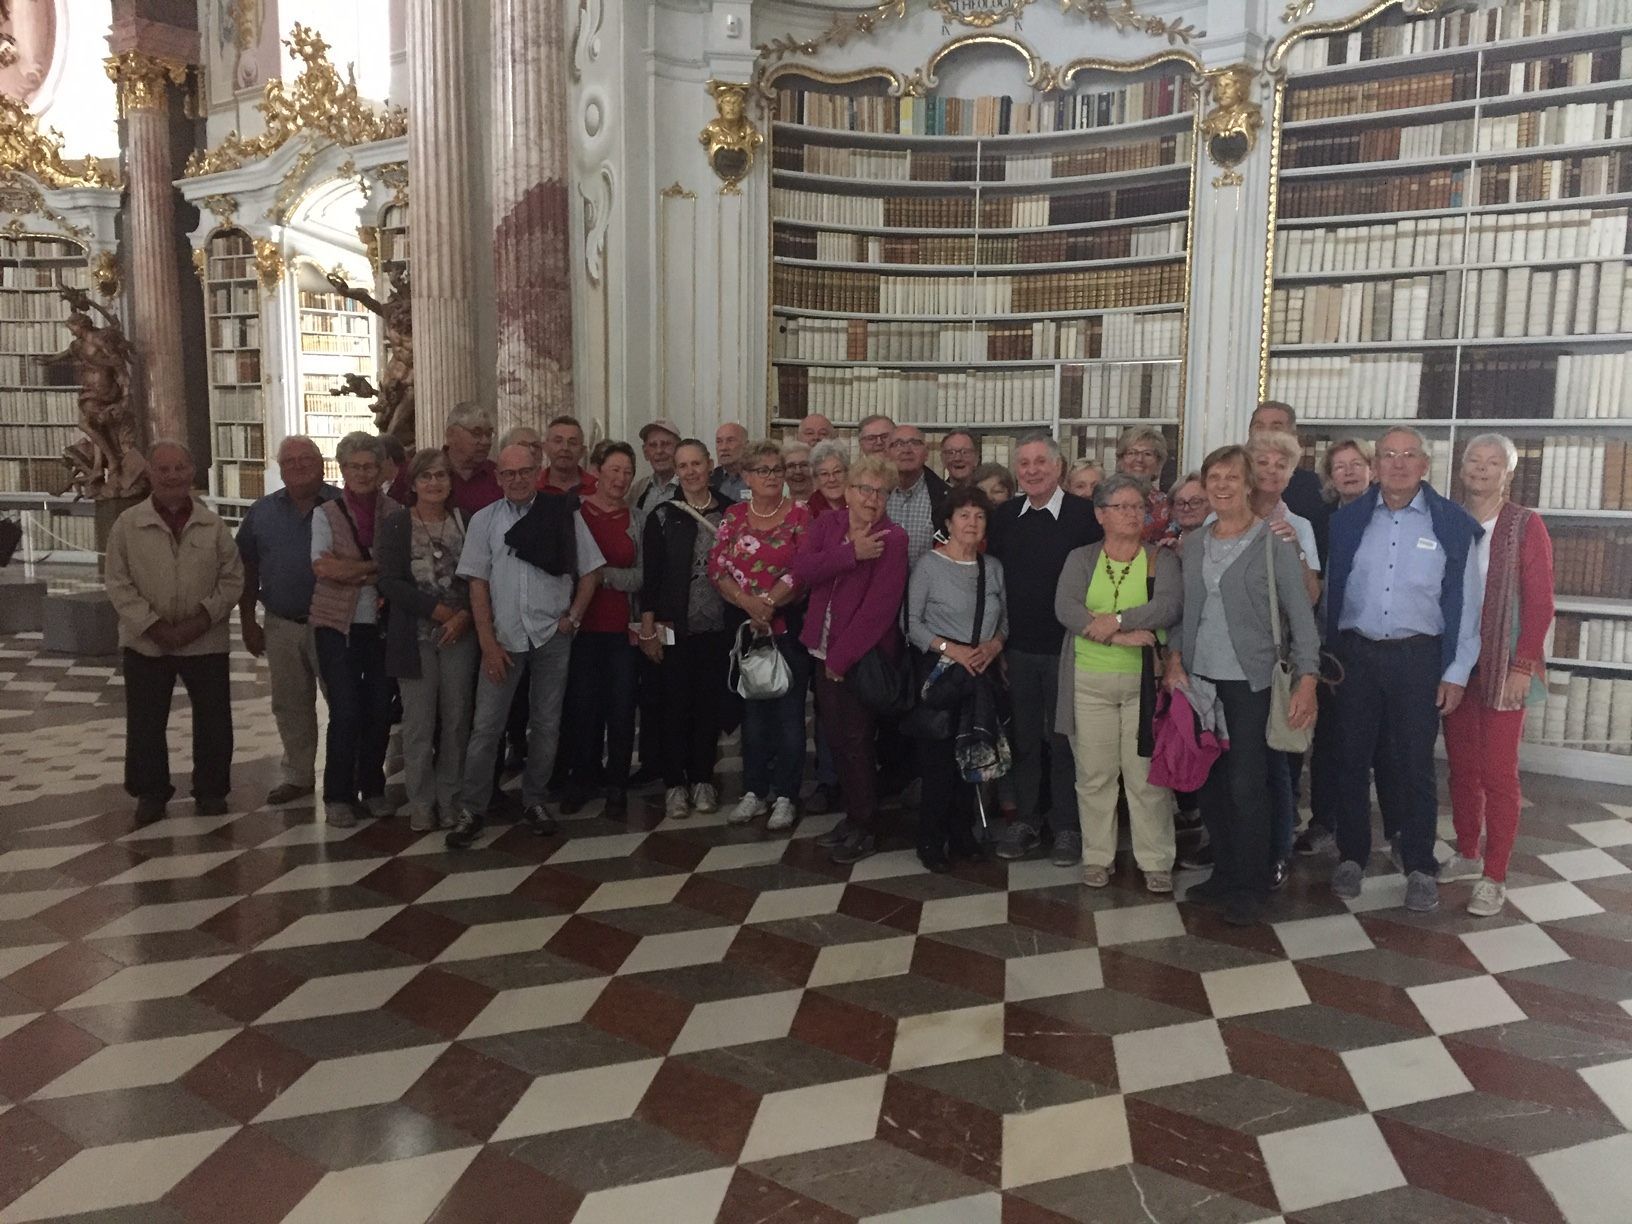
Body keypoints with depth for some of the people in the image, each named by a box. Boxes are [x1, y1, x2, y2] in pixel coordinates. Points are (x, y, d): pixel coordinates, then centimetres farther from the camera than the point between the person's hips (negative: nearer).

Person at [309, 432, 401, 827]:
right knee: (345, 712, -4)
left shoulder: (394, 513, 4)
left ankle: (372, 788, 23)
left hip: (383, 624, 2)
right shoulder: (326, 513, 1)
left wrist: (354, 571, -13)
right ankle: (338, 796, 9)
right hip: (338, 624, -2)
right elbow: (323, 566, -10)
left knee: (380, 709, 6)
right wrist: (378, 565, -10)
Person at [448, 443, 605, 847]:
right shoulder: (484, 520, 2)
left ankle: (534, 801, 24)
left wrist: (573, 617, -4)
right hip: (503, 638, 0)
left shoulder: (565, 515, 0)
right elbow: (477, 583, 0)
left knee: (546, 724, 10)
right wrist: (488, 643, -5)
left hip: (552, 636, 0)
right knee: (486, 726, 1)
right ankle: (471, 810, 11)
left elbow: (590, 571, 6)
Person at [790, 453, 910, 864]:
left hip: (865, 655, -6)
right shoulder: (825, 525, 6)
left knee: (857, 741, 0)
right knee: (836, 737, 14)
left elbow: (880, 604, -18)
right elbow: (802, 571, -10)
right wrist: (851, 554, -22)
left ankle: (866, 829, 16)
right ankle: (853, 815, 30)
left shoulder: (892, 538, -11)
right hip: (826, 652, 6)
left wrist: (842, 656, -18)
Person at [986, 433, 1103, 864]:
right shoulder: (1004, 517, 7)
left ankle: (1067, 827, 18)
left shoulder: (1085, 515, -7)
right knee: (1024, 737, 11)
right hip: (1019, 648, 4)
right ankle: (1025, 821, 24)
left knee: (1064, 740, 5)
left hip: (1066, 647, -4)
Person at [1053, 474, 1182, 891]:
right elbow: (1065, 608, -9)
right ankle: (1097, 856, 20)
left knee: (1147, 773, 2)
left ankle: (1156, 861, 15)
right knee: (1094, 773, 7)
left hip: (1144, 680, -1)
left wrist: (1117, 619, -21)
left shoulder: (1161, 559, 6)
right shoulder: (1081, 558, 8)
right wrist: (1121, 636, -18)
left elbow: (1170, 606, -12)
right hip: (1090, 681, 1)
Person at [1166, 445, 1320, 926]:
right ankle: (1224, 872, 26)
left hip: (1250, 683, -5)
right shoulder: (1195, 543, 9)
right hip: (1201, 680, 5)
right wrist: (1175, 658, 1)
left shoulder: (1274, 542, -6)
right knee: (1209, 783, 10)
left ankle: (1252, 886, 12)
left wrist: (1307, 678, -15)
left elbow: (1300, 613, -8)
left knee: (1246, 786, -4)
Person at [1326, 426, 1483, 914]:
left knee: (1414, 765, 5)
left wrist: (1456, 673, -4)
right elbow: (1329, 591, 7)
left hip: (1417, 656, -2)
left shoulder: (1452, 524, -1)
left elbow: (1465, 601, 0)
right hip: (1355, 653, 2)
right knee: (1351, 759, 9)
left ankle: (1421, 869, 20)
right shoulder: (1348, 520, 4)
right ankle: (1351, 857, 24)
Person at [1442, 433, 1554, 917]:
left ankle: (1494, 877, 7)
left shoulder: (1525, 526, -1)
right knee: (1461, 765, 10)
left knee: (1498, 772, -1)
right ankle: (1468, 855, 25)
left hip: (1502, 666, -3)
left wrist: (1523, 665, -12)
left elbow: (1540, 602, -4)